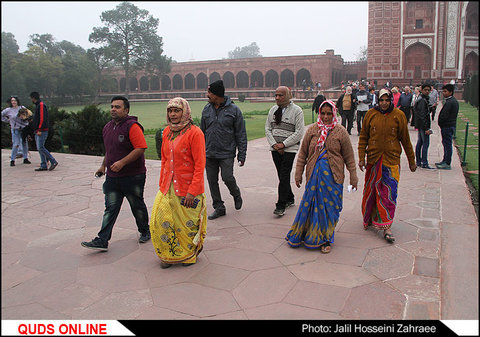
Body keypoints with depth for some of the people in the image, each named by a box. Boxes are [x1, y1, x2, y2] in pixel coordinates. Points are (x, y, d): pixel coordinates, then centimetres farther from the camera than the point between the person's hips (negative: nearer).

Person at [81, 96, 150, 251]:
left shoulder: (132, 126, -14)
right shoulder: (107, 127, 13)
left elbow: (141, 148, -22)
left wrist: (122, 162, -25)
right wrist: (103, 166, 20)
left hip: (133, 176, -6)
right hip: (112, 177, 7)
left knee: (137, 206, 10)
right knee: (110, 208, 4)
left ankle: (145, 231, 31)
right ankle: (102, 241, 4)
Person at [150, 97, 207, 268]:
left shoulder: (194, 133, -12)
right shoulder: (167, 132, 9)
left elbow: (200, 165, -15)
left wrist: (192, 191, -18)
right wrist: (162, 183, 12)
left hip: (188, 188, -6)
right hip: (168, 186, 6)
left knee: (188, 223, 6)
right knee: (160, 219, 3)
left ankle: (190, 255, 31)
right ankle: (170, 255, 24)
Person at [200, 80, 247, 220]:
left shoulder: (233, 110, -5)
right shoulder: (206, 109, 8)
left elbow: (241, 134, -3)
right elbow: (202, 131, 15)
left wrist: (242, 155, -6)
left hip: (227, 153, -4)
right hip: (209, 153, 5)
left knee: (227, 178, -11)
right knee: (212, 181, 6)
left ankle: (236, 194, 23)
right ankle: (219, 208, 21)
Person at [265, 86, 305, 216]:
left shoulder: (297, 110, -6)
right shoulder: (273, 110, 11)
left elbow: (299, 132, -10)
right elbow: (268, 128, 10)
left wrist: (283, 144, -14)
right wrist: (274, 144, -4)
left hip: (289, 149, -5)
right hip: (275, 149, 5)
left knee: (284, 176, -9)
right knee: (281, 176, 13)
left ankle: (281, 205, -5)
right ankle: (290, 199, 30)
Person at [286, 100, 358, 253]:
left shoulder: (340, 131, 1)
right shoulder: (312, 130, 4)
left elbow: (349, 157, 6)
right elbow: (303, 153, 8)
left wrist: (353, 177, 6)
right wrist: (298, 174, 6)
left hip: (333, 176, -1)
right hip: (314, 174, 1)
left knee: (329, 206, 5)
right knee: (309, 204, 5)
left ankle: (325, 240, 20)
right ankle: (300, 235, 23)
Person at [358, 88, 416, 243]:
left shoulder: (398, 115, 1)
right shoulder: (371, 114, 2)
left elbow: (405, 140, 6)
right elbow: (363, 137, 7)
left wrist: (411, 161, 11)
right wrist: (361, 158, 0)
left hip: (392, 160, -1)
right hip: (373, 159, 1)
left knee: (389, 194, -5)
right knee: (370, 190, 10)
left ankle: (386, 227, -1)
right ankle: (369, 219, 30)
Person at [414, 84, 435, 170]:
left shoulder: (421, 99, 14)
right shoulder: (422, 100, -17)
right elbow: (422, 116, -22)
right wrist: (426, 128, -23)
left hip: (420, 125, 11)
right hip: (423, 125, -11)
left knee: (420, 142, 13)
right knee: (425, 143, -9)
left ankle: (418, 162, 20)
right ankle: (424, 163, -8)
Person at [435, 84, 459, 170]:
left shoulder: (449, 102, -19)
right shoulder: (454, 101, 14)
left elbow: (444, 116, -22)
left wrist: (440, 123, -5)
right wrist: (441, 123, 14)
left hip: (447, 126, -10)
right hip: (452, 125, 10)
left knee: (447, 144, -6)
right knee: (446, 144, 16)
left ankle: (447, 164, -2)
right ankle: (445, 161, 26)